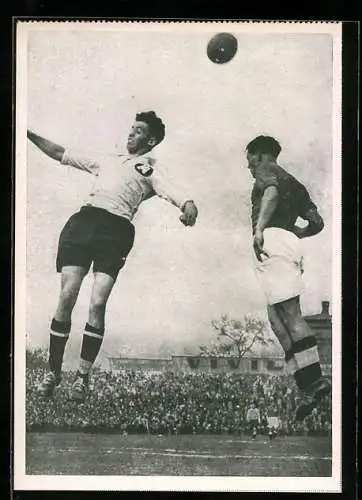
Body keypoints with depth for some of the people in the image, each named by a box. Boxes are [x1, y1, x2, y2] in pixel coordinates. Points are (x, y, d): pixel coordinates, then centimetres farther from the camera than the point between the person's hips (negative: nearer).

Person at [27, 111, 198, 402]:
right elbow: (60, 154, 35)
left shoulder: (151, 171, 19)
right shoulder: (106, 160, 31)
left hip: (117, 230, -3)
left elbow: (172, 192, -1)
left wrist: (188, 205, -24)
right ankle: (53, 372, 5)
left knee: (97, 304, -15)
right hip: (83, 221, 3)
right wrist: (29, 134, 30)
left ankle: (83, 376, -1)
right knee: (67, 297, -8)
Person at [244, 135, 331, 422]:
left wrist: (259, 227, -31)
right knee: (277, 319, 4)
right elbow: (317, 223, 28)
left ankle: (314, 380, -24)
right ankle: (308, 386, -2)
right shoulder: (293, 183, 33)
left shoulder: (267, 173, 9)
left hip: (272, 240, -8)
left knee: (289, 312, -16)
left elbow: (272, 193, -17)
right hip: (290, 244, 8)